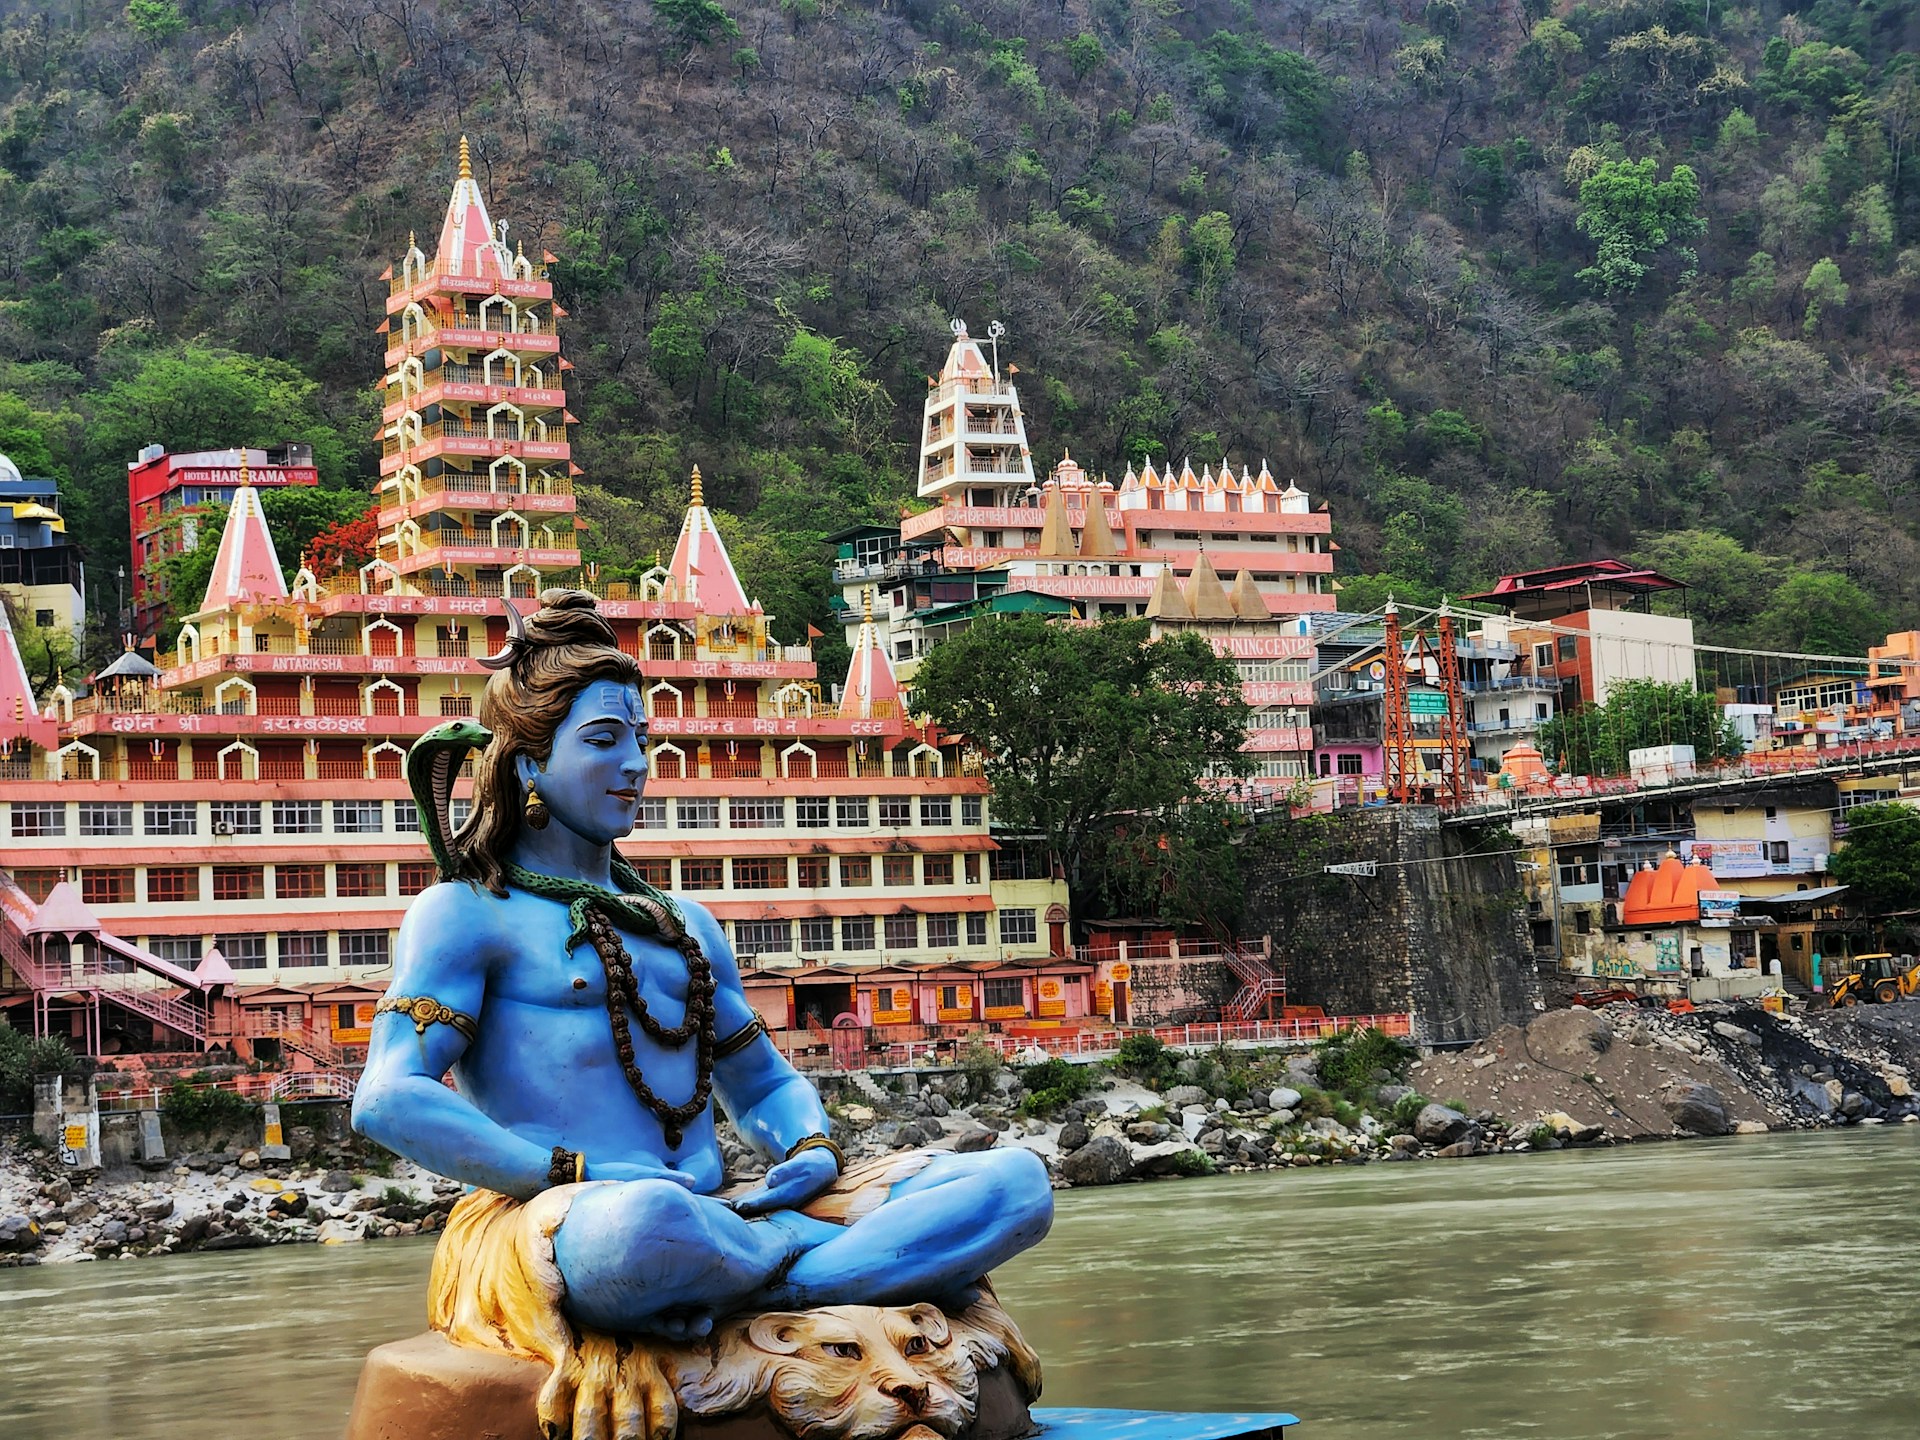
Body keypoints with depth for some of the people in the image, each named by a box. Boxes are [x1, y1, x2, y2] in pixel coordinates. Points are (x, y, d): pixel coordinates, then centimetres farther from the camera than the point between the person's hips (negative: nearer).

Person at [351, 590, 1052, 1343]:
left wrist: (812, 1150, 9)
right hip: (561, 1224, -6)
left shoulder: (686, 926, 29)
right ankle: (889, 1263, -17)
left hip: (723, 1220, 7)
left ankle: (769, 1292, -29)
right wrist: (575, 1177, -16)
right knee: (641, 1220, -45)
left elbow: (763, 1082, 35)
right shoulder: (464, 914, 7)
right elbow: (388, 1100, -7)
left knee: (1016, 1181, -9)